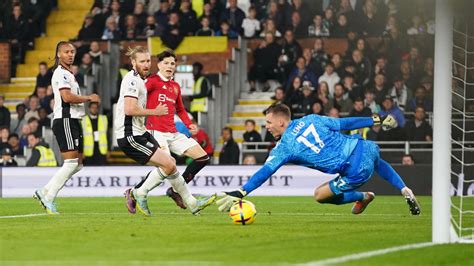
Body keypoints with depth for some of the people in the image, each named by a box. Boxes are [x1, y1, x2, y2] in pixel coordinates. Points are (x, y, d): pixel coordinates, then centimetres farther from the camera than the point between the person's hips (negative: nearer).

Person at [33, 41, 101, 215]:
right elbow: (67, 96, -21)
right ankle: (49, 198, -11)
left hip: (73, 121, 10)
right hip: (65, 121, -10)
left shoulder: (67, 74, 23)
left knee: (78, 164, 9)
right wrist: (89, 98, -11)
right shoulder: (61, 73, -10)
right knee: (71, 163, -14)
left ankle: (44, 192, 10)